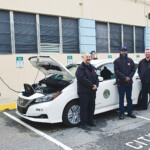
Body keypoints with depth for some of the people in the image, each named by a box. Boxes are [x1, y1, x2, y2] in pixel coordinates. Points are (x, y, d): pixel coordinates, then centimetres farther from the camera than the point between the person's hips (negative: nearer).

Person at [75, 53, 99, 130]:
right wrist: (92, 86, -18)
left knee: (92, 107, 14)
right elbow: (82, 79, -20)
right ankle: (83, 124, 3)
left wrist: (96, 85, -4)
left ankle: (91, 121, 28)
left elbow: (96, 77, 16)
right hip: (84, 92, -8)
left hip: (92, 91, 8)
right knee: (84, 108, -4)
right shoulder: (80, 68, -8)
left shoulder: (92, 68, 18)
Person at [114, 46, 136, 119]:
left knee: (129, 98, 11)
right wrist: (124, 77, -16)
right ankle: (121, 113, 10)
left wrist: (129, 77, -10)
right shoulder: (117, 61, 0)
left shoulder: (130, 60, 8)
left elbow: (133, 69, 5)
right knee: (121, 99, 2)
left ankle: (130, 112, 21)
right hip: (121, 83, -3)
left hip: (129, 82, 3)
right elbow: (116, 71, -8)